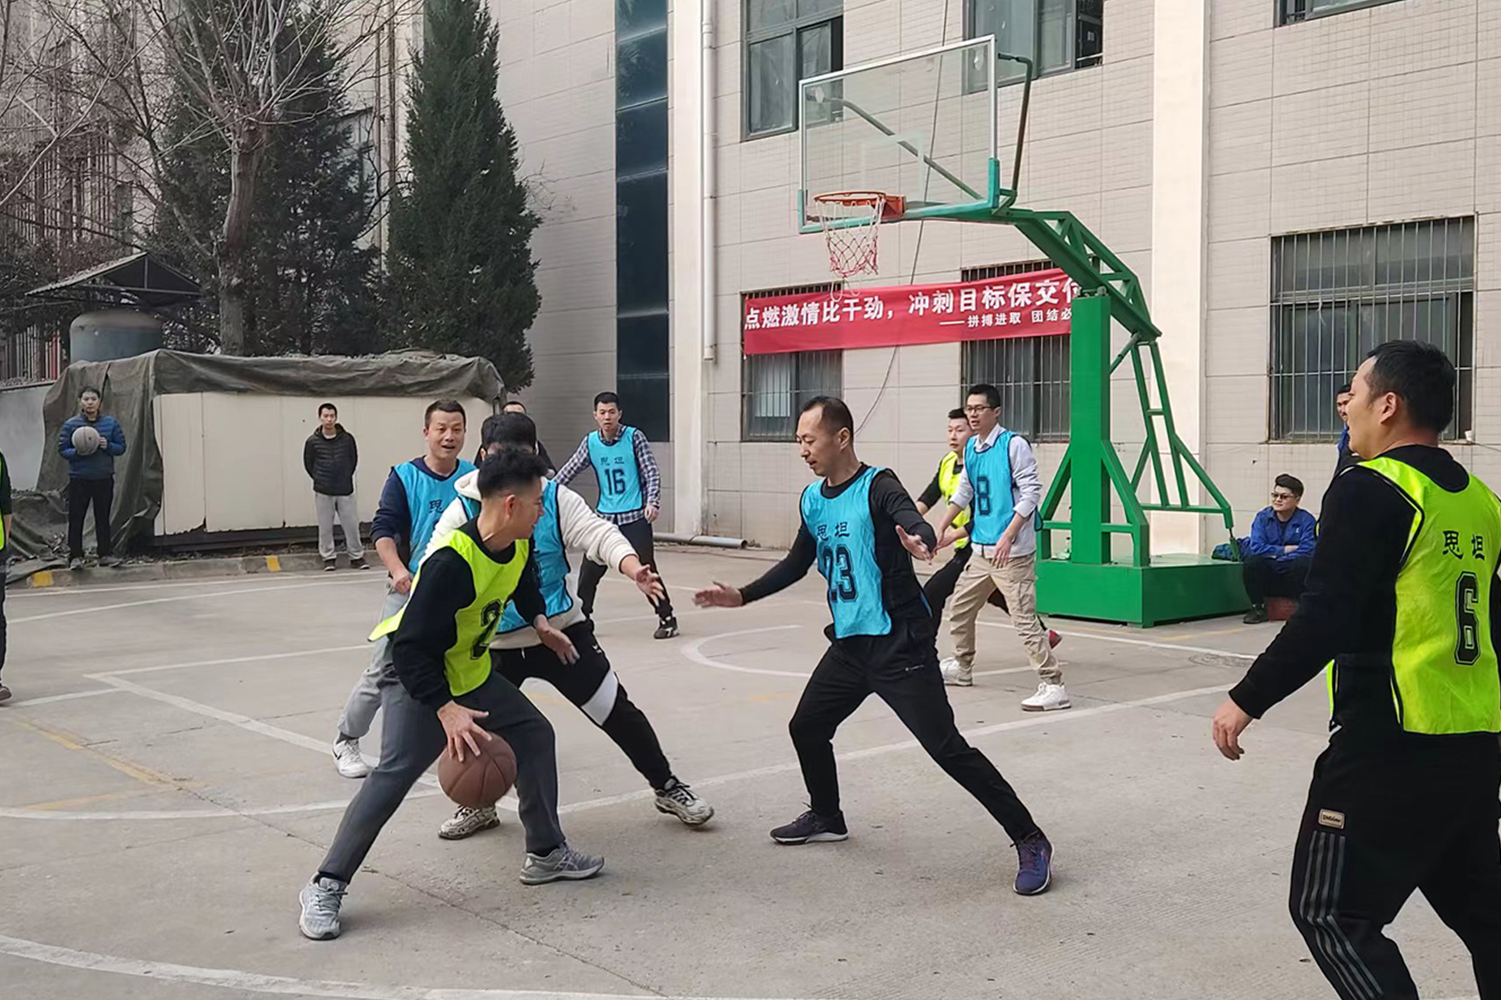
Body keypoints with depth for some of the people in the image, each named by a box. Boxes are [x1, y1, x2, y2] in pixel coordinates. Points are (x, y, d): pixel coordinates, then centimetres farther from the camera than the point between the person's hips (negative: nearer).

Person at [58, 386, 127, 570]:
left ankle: (106, 554, 14)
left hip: (104, 478, 1)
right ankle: (75, 556, 6)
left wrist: (108, 446, -14)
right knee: (76, 519, 0)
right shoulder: (71, 424, -1)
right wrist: (78, 452, -19)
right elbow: (62, 449, -1)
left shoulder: (111, 423, 3)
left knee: (103, 518, 8)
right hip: (79, 479, -1)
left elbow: (121, 447, 5)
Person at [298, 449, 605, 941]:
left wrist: (539, 621, 9)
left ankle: (546, 852, 23)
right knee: (394, 774, -18)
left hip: (472, 673, 8)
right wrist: (445, 709, -38)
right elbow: (411, 647, -33)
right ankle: (326, 886, -6)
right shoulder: (452, 562, -34)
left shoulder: (519, 546, -8)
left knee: (535, 733, 9)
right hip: (418, 679, -8)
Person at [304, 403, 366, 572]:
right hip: (323, 492, 0)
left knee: (352, 524, 2)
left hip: (345, 490, 0)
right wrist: (320, 480, 8)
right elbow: (308, 464, 7)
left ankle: (356, 557, 13)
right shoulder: (313, 441, -4)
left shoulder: (347, 438, -2)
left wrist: (346, 478, 9)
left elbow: (354, 459, 11)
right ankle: (328, 558, 17)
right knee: (325, 527, 5)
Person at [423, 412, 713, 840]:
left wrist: (633, 567, -41)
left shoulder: (555, 499, -9)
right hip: (497, 644, 1)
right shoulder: (465, 509, -8)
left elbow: (598, 534, -21)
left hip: (562, 632, -1)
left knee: (617, 713, 2)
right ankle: (480, 805, 33)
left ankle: (668, 788, 22)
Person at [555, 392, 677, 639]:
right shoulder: (590, 442, 4)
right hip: (605, 516, 4)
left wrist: (652, 502, -20)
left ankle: (667, 618, 7)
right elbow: (568, 471, 9)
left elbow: (651, 473, -8)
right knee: (589, 570, 2)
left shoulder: (634, 437, -7)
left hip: (635, 516, -4)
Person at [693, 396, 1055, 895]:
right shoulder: (812, 499, 8)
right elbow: (797, 563, 23)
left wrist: (920, 542, -57)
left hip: (900, 644, -8)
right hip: (849, 645, 8)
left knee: (948, 748, -10)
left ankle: (1030, 841, 0)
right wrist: (743, 596, 20)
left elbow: (915, 523, -34)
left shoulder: (877, 486, -14)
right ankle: (826, 818, 40)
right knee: (806, 728, 15)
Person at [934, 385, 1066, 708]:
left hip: (1013, 551, -8)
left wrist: (1007, 538, -22)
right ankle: (962, 667, 37)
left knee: (1024, 619, -11)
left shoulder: (1014, 444, -12)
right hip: (982, 548, 8)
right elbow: (963, 492, 23)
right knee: (960, 608, 18)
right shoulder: (971, 448, 11)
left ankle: (1053, 685, -7)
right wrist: (943, 529, 17)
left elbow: (1031, 492, -15)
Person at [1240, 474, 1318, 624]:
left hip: (1293, 579, -1)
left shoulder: (1306, 520, -5)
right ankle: (1257, 607, -8)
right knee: (1252, 562, -29)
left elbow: (1307, 551, -17)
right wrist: (1286, 549, -14)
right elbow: (1256, 547, -11)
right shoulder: (1263, 517, 1)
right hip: (1267, 580, 2)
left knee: (1303, 563, -33)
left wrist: (1274, 554, -18)